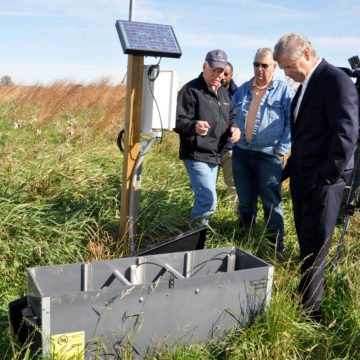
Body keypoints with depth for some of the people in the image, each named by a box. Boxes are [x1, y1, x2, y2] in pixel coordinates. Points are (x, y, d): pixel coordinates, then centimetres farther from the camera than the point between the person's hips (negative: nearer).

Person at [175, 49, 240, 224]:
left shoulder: (223, 92, 15)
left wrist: (234, 128, 2)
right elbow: (179, 121, -18)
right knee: (208, 201, -15)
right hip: (197, 156, -9)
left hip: (214, 156, 9)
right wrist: (194, 126, -39)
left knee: (204, 199, 18)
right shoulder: (191, 90, -11)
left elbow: (230, 117, 25)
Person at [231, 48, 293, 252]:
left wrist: (282, 150, -10)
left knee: (272, 203, 1)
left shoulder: (284, 91, 1)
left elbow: (292, 122, -3)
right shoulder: (242, 90, 14)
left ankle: (277, 245, 12)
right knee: (246, 201, 13)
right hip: (241, 153, 4)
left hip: (269, 156, -4)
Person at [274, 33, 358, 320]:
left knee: (315, 245, -2)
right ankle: (305, 295, 29)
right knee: (305, 241, 16)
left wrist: (328, 175, -18)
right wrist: (291, 168, 17)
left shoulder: (336, 81, -15)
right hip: (302, 178, 9)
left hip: (323, 181, -9)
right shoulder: (306, 84, 14)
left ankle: (311, 309, 8)